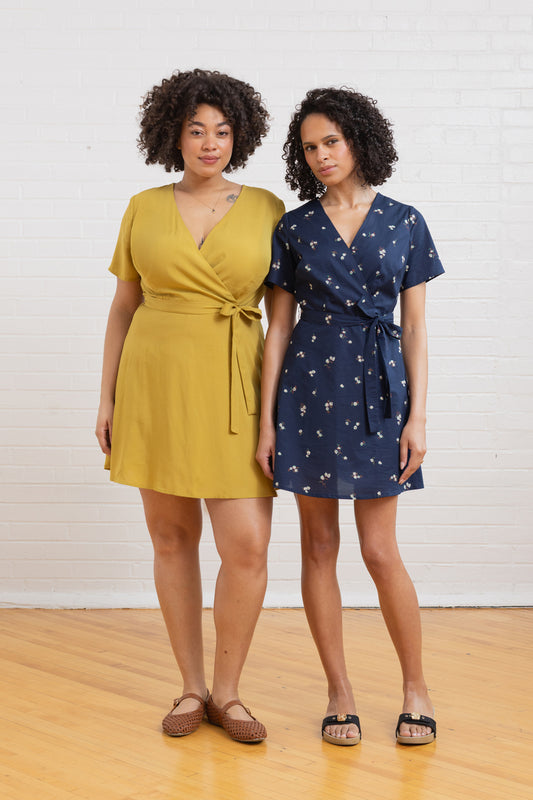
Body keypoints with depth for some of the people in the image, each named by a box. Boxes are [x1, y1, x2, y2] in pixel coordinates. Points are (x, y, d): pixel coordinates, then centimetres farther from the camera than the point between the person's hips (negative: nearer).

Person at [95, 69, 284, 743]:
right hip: (156, 383, 1)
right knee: (172, 537, 7)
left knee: (247, 546, -8)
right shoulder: (144, 209, 6)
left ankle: (227, 691, 12)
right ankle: (191, 688, 21)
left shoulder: (266, 209, 3)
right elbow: (123, 307, 10)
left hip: (234, 390, -1)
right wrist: (108, 398, 6)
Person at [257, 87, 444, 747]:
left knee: (380, 551, -2)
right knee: (319, 547, 5)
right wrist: (265, 420, 0)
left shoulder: (404, 224, 4)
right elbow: (279, 327, 5)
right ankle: (340, 692, 17)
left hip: (377, 386, -1)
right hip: (309, 385, 2)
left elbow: (414, 327, 3)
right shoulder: (294, 228, 5)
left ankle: (416, 687, 17)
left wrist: (417, 417, -4)